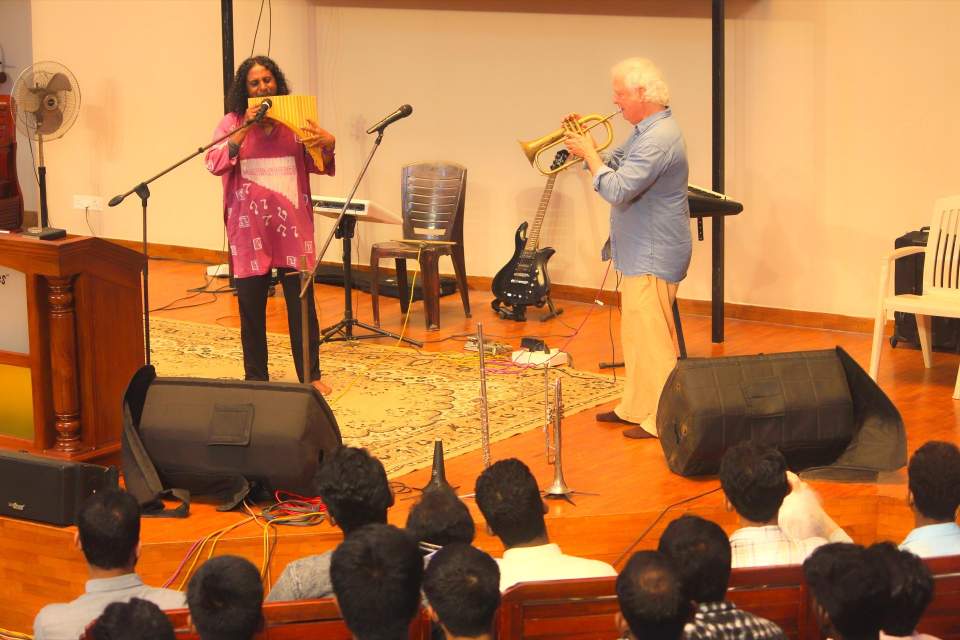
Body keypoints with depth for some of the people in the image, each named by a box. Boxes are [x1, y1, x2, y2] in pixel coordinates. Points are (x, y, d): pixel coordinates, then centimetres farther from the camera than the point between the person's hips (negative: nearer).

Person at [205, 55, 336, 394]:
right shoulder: (232, 123, 2)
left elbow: (318, 166, 6)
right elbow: (214, 163, -10)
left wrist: (327, 146, -15)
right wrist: (244, 130, -18)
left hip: (292, 225, 0)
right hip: (249, 227, 0)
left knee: (302, 303, 2)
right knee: (251, 305, 6)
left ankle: (311, 376, 12)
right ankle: (255, 378, 17)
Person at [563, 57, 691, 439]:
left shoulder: (659, 139, -23)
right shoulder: (646, 131, 12)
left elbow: (617, 189, -29)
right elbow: (614, 164, 17)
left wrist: (588, 153, -17)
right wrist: (586, 146, 1)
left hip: (653, 257, -11)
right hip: (640, 252, 11)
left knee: (651, 338, -7)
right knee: (636, 335, 19)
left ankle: (661, 420, -2)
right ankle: (636, 407, 29)